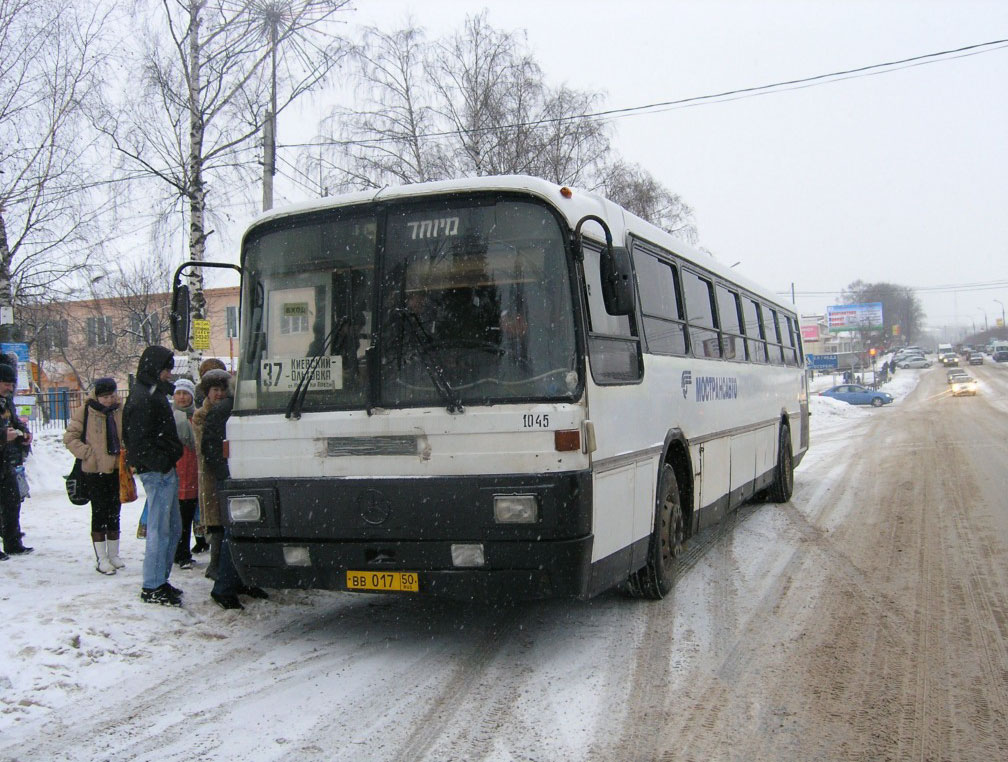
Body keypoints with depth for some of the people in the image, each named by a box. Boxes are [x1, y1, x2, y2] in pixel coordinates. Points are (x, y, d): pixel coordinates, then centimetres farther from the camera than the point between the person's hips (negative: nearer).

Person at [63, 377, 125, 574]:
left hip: (117, 468, 4)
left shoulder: (120, 411, 4)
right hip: (95, 471, -4)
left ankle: (113, 555, 24)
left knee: (114, 512, 12)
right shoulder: (85, 412, -7)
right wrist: (88, 453, -13)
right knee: (99, 512, -1)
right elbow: (70, 437, -5)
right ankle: (101, 559, 6)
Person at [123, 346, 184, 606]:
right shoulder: (142, 398, -14)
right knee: (160, 530, -5)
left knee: (173, 529, 15)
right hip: (157, 472, -10)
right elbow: (139, 441, -20)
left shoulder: (154, 394, 18)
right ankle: (152, 587, 3)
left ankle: (160, 580, 24)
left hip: (166, 470, 10)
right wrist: (162, 463, -18)